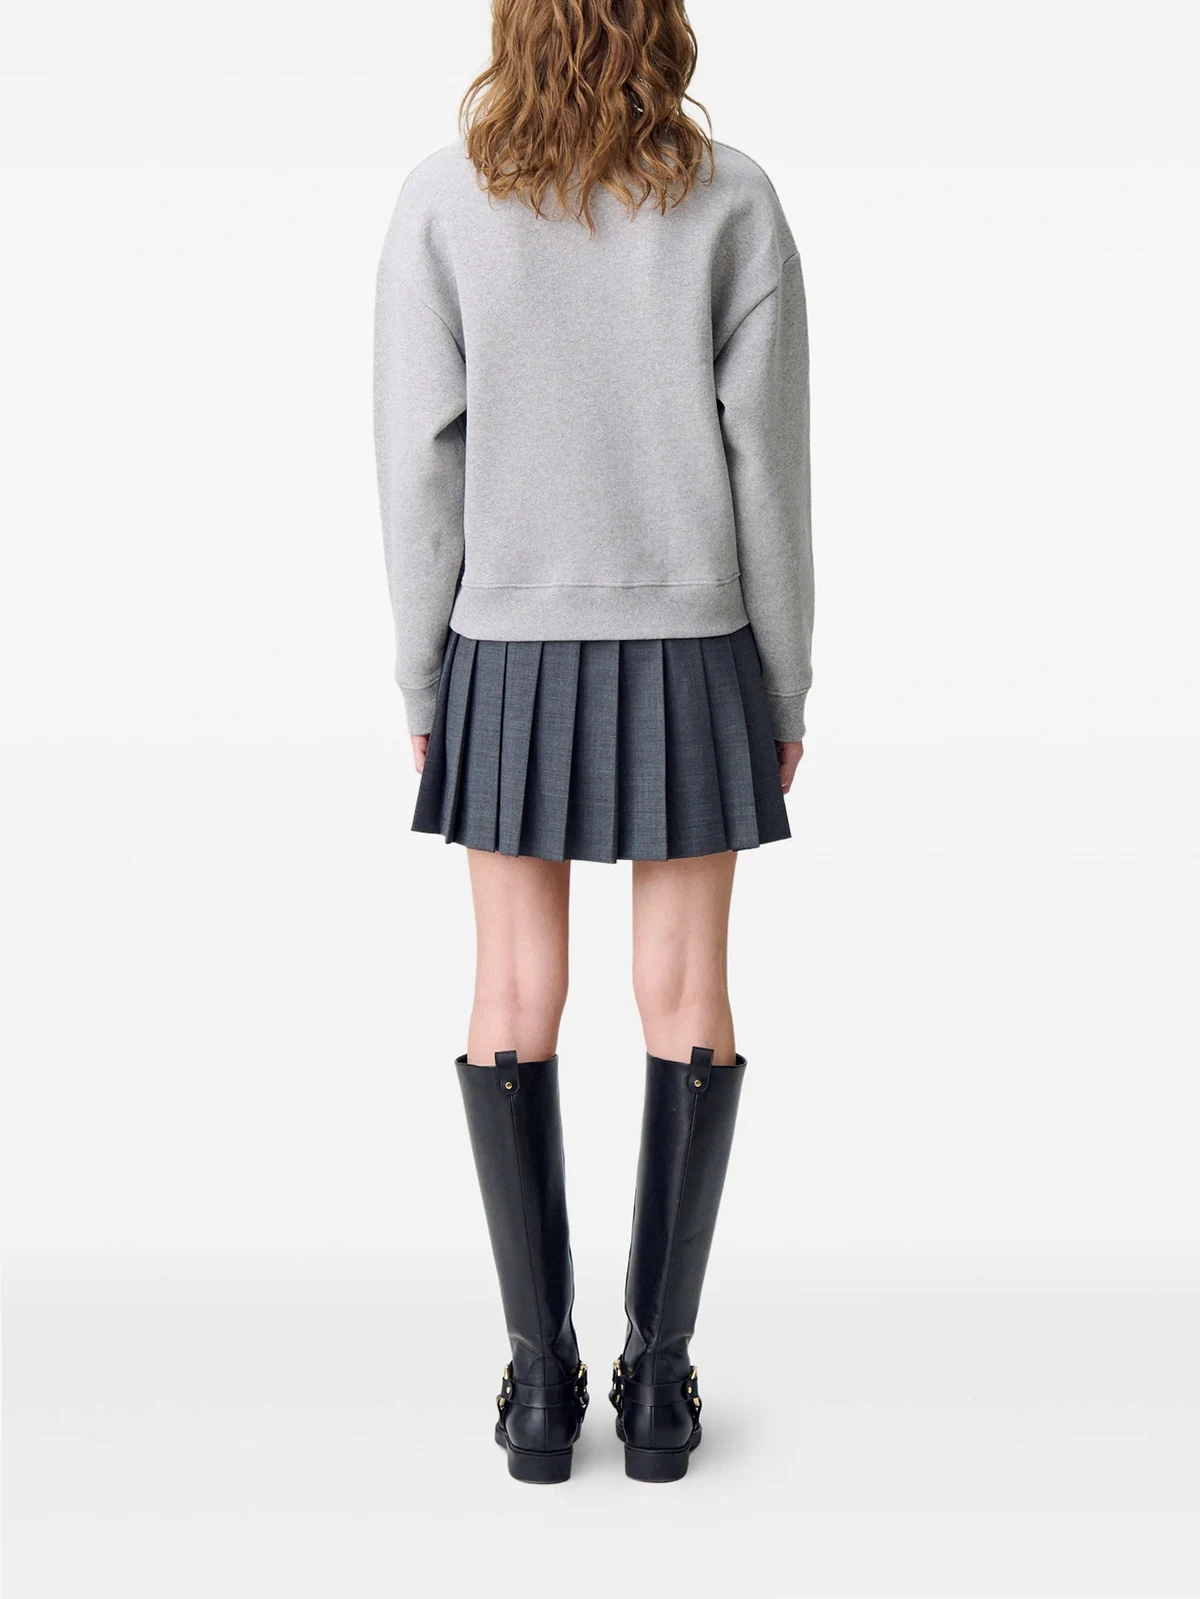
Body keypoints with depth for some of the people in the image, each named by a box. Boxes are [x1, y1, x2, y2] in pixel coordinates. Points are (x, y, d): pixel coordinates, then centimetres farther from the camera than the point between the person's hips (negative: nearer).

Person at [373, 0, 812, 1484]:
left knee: (516, 1004, 9)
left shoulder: (441, 202, -6)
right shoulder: (734, 201, -6)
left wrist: (421, 681, 5)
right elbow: (770, 467, -6)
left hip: (512, 655, 0)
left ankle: (542, 1372, 12)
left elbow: (418, 465, -6)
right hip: (686, 654, 0)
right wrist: (785, 687, 4)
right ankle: (660, 1371, 12)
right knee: (684, 1001, 8)